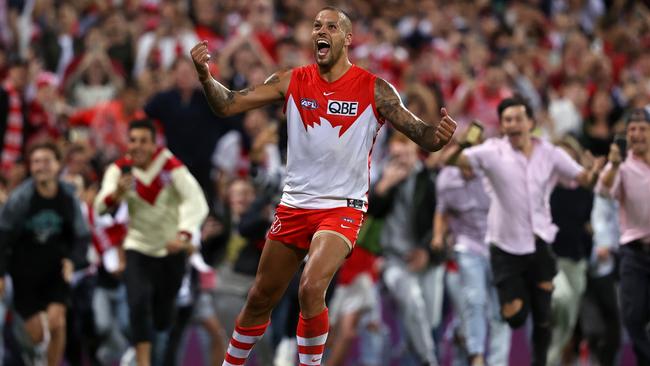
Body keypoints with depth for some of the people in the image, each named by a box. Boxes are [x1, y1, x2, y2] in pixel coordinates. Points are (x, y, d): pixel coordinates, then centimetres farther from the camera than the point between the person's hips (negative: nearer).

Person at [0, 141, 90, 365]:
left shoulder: (69, 197, -8)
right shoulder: (21, 197, -16)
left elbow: (81, 236, 3)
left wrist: (72, 260, -16)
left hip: (55, 269, 1)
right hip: (25, 270, -1)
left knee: (57, 321, -16)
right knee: (37, 334, -3)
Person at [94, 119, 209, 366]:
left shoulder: (170, 165, -16)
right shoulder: (120, 170, -12)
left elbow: (196, 202, -27)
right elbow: (100, 208, -24)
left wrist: (183, 236, -43)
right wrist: (117, 193, -47)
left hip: (171, 250, 1)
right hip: (138, 249, -1)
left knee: (163, 318, 12)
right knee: (139, 304, -23)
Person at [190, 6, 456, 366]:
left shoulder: (373, 90, -8)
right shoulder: (292, 82, -1)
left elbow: (421, 136, -10)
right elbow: (227, 105, -5)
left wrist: (438, 135, -34)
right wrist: (205, 76, -25)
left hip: (342, 208, -4)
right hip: (294, 205, 4)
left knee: (311, 288, -26)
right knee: (260, 298, 12)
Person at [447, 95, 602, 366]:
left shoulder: (550, 153, 2)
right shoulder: (493, 152, -7)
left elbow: (582, 178, 5)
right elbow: (454, 160, -19)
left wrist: (592, 172, -20)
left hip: (540, 244, 2)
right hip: (505, 246, -2)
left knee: (543, 317, 4)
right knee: (514, 316, -8)